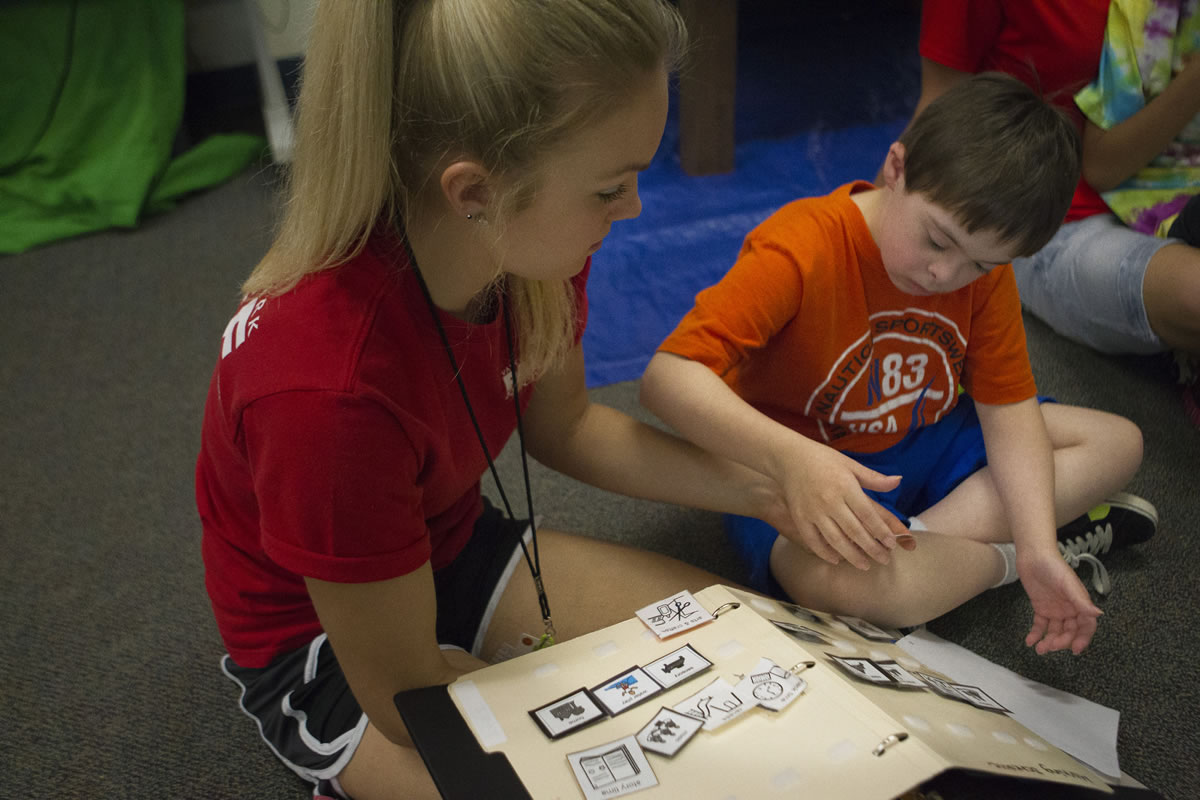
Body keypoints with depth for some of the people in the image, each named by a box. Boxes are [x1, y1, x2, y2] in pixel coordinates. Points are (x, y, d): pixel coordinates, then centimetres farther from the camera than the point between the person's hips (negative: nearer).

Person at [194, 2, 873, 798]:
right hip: (324, 644, -6)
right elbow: (405, 693, -25)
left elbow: (563, 425, 1)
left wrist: (762, 491, -7)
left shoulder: (533, 241, -19)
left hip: (455, 549, 7)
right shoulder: (328, 388, -39)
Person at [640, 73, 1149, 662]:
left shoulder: (983, 266, -7)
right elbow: (667, 377, -38)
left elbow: (1008, 405, -5)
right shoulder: (801, 249, -29)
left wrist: (1039, 548, -19)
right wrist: (790, 457, -53)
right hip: (796, 469, -7)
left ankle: (925, 536, -15)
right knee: (846, 581, -40)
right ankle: (997, 553, -7)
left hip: (923, 445, 7)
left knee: (1118, 441, 2)